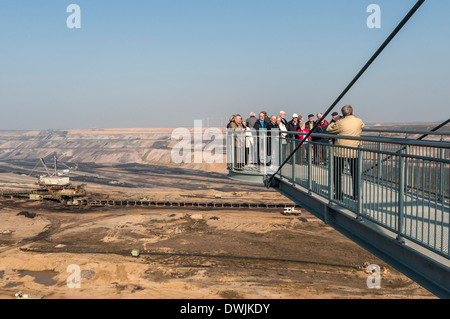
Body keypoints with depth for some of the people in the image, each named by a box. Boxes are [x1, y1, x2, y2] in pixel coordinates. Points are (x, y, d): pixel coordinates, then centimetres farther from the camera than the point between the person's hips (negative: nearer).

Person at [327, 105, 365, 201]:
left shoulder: (340, 123, -14)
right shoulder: (359, 122, -2)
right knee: (355, 173, 11)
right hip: (354, 152, 3)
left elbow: (329, 130, -1)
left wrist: (333, 123, 18)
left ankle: (338, 194, 10)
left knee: (337, 173, 9)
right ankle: (356, 194, 10)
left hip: (340, 151, -3)